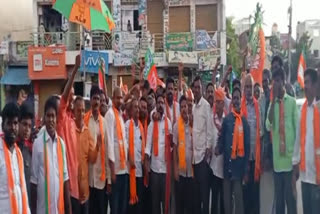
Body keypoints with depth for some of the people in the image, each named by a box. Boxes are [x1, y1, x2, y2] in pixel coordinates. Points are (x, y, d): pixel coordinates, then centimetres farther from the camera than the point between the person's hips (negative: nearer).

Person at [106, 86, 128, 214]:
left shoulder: (121, 114, 15)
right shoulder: (110, 114, -10)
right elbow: (110, 141, -16)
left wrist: (128, 158, 13)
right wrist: (112, 169, -19)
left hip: (124, 166, 8)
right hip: (116, 167, -8)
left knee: (124, 200, 14)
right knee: (115, 201, 0)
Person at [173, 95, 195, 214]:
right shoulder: (176, 126, -2)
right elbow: (174, 148, 0)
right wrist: (175, 169, -4)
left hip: (191, 170, 1)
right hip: (180, 170, -1)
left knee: (191, 202, 10)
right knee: (179, 202, 7)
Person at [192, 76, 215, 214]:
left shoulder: (206, 105, -7)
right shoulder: (193, 106, 11)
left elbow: (210, 129, -8)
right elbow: (192, 129, 12)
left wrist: (208, 148, -11)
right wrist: (192, 150, 8)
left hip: (203, 152, -6)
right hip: (194, 152, 6)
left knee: (204, 186, 0)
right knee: (196, 187, 13)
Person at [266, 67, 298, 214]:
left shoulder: (292, 102, 0)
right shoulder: (272, 104, 8)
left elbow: (298, 128, 1)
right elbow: (268, 126, -10)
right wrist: (273, 100, -11)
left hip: (290, 158, -3)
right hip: (277, 159, 3)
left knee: (290, 197, 2)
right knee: (278, 198, 10)